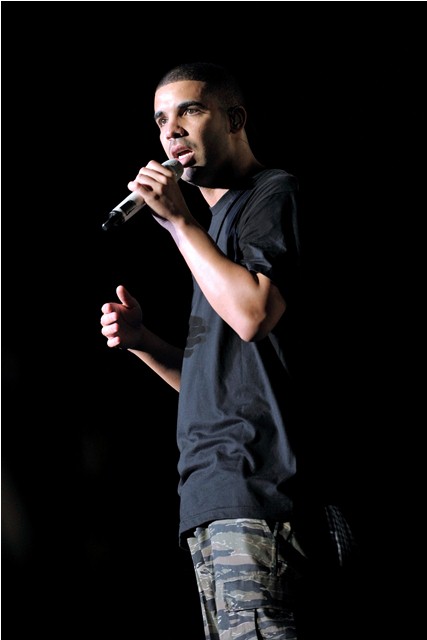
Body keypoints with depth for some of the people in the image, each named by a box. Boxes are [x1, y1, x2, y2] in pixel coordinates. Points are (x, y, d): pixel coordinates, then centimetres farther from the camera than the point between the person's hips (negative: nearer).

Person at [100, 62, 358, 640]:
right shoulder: (219, 222, 28)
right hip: (214, 500, 10)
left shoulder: (274, 194, 1)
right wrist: (144, 343, 11)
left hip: (254, 480, -10)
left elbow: (254, 312, -17)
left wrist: (179, 220, -7)